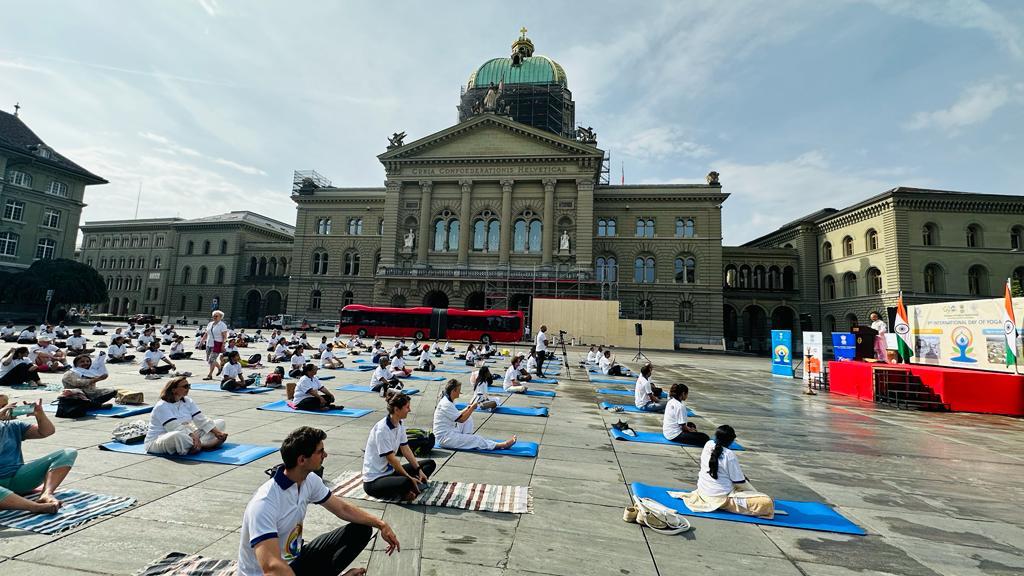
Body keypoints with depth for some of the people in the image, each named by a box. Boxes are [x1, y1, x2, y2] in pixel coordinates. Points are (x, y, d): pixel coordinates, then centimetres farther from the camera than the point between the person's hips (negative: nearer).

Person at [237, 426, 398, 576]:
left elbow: (343, 509, 5)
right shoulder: (264, 504, -29)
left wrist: (380, 524, -5)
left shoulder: (309, 480, -6)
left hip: (295, 559, 8)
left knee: (361, 530, 1)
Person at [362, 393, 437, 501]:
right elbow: (391, 458, -22)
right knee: (406, 482, -39)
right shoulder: (382, 429, -23)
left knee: (430, 464, 4)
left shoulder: (400, 423, 3)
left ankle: (409, 490, -12)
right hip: (374, 479, -10)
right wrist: (409, 477, -18)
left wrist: (419, 470, -2)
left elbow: (406, 449, 6)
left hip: (391, 471, 10)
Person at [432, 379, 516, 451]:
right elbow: (461, 419, -21)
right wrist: (472, 408, -12)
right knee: (475, 439, -13)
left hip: (449, 433, 10)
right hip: (444, 437, -10)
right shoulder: (446, 404, -22)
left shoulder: (447, 400, 9)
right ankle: (502, 445, -12)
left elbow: (458, 415, 15)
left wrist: (468, 408, 3)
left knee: (468, 418, 8)